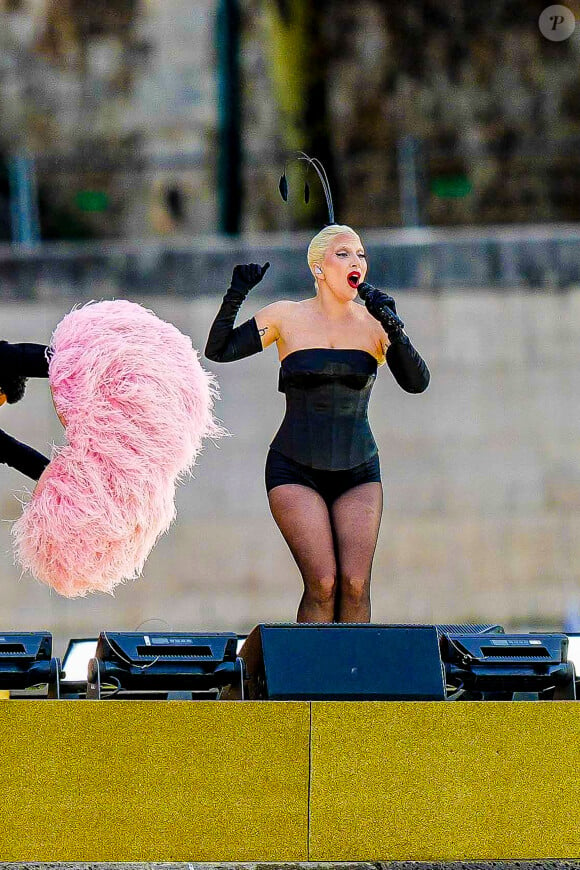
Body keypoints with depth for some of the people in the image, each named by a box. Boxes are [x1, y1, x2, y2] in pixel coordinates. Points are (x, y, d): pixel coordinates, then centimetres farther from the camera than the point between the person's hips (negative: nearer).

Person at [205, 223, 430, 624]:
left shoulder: (374, 323, 3)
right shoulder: (287, 317, 1)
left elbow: (416, 382, -7)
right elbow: (219, 350, 1)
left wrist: (393, 330, -21)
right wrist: (235, 297, -14)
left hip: (358, 472, 2)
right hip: (296, 472, -2)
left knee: (355, 584, -13)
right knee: (322, 583, -17)